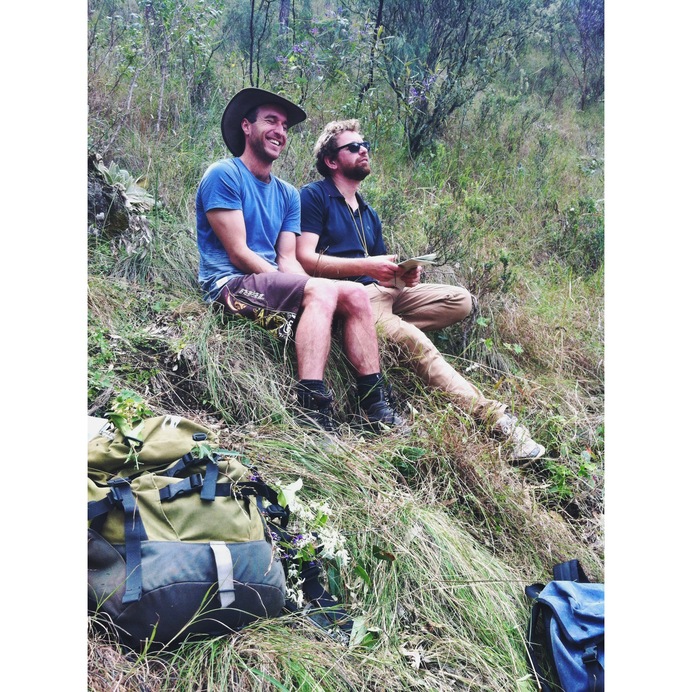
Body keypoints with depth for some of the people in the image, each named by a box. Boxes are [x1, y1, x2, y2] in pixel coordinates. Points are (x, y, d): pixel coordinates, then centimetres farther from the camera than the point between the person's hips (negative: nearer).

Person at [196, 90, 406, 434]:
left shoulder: (288, 194, 18)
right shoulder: (223, 175, -5)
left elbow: (287, 260, 9)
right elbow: (238, 254, -13)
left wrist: (308, 287, -14)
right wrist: (308, 288, -16)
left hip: (271, 281, 7)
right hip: (229, 283, -7)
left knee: (355, 294, -11)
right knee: (322, 292, -30)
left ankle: (375, 405, -16)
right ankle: (312, 411, -40)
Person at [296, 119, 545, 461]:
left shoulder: (369, 214, 27)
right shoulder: (314, 196, 4)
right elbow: (305, 259, -10)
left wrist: (404, 275, 0)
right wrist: (367, 266, -17)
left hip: (379, 292, 8)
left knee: (460, 300, -10)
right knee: (415, 341, -31)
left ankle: (385, 330, -23)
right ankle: (494, 418, -34)